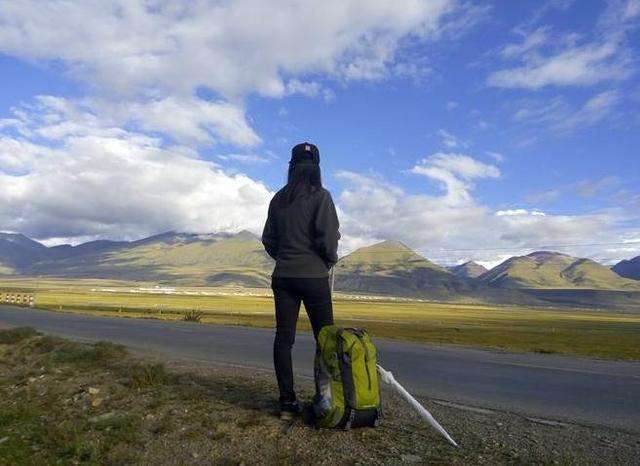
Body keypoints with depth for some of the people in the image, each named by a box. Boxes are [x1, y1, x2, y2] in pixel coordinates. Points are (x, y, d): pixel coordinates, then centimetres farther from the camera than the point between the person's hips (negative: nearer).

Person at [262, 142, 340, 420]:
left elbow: (268, 240, 11)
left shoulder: (278, 199, 8)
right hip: (314, 276, -4)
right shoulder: (320, 196, -7)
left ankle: (287, 402, 10)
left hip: (283, 276, 5)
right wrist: (331, 260, 5)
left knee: (283, 338, 6)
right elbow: (327, 238, -13)